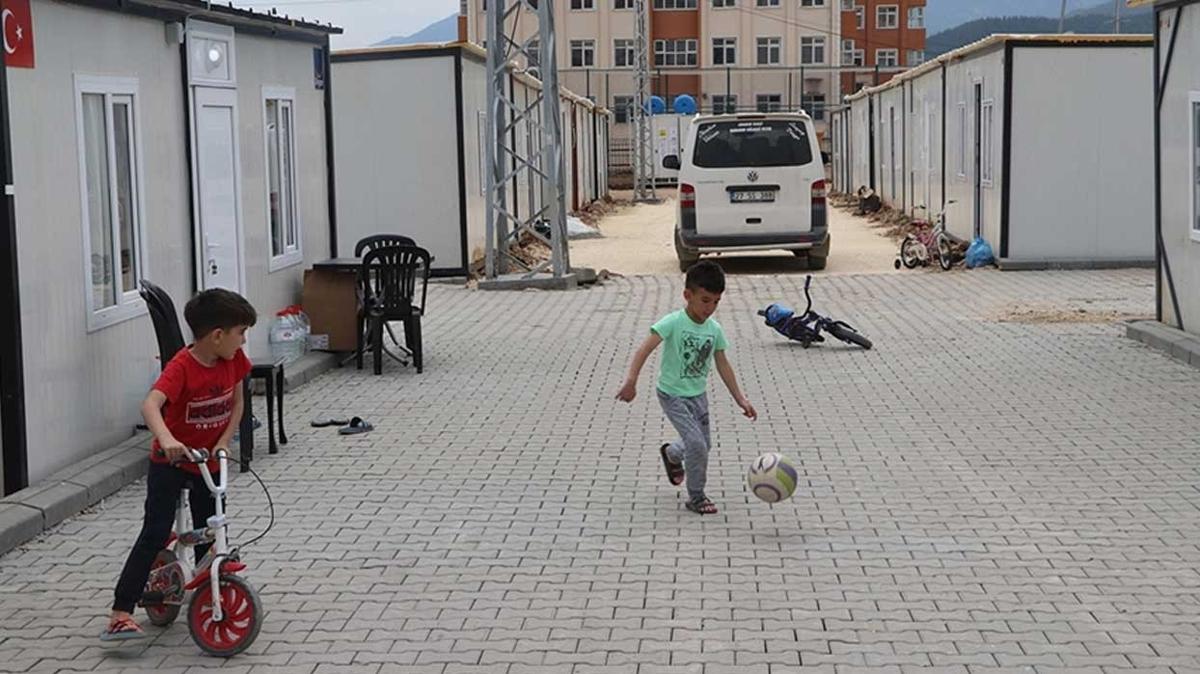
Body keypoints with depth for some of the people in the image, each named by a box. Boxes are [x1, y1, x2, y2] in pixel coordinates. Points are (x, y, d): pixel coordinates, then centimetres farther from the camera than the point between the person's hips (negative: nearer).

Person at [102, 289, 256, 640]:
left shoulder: (233, 359, -8)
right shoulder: (181, 367, -26)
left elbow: (237, 402, 5)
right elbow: (150, 405, -40)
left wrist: (224, 442, -9)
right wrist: (166, 439, -58)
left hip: (209, 462, 5)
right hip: (170, 462, -5)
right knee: (154, 534, -12)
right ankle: (120, 614, -12)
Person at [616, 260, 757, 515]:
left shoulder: (714, 329, -5)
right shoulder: (673, 322, -22)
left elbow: (723, 365, 4)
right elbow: (645, 349, -29)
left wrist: (740, 398, 2)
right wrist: (631, 381, -41)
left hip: (698, 394, 6)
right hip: (673, 395, -6)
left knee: (704, 444, 16)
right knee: (696, 443, -15)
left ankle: (671, 454, 48)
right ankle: (696, 497, 3)